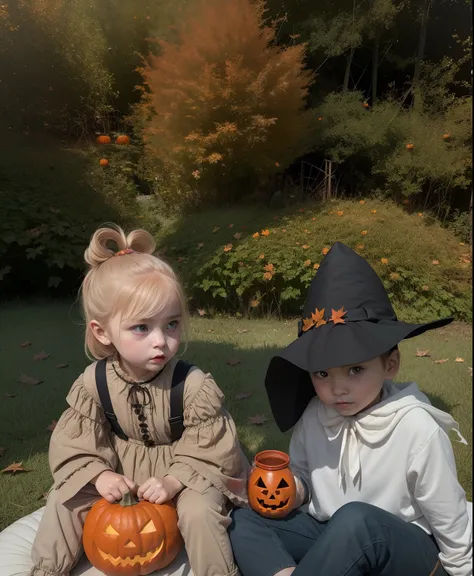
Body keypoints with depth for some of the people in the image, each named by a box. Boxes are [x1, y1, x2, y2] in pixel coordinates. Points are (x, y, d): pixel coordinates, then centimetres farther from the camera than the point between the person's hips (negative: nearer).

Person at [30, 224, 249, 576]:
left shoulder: (195, 386, -28)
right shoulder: (93, 384, -17)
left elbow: (211, 450, -19)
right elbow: (73, 442, -7)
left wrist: (176, 480, -29)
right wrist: (98, 474, -21)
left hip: (185, 477, -3)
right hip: (121, 477, 4)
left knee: (199, 510, -27)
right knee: (66, 497, -2)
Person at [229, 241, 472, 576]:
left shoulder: (418, 430, -22)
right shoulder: (314, 414, -10)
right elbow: (303, 477, 7)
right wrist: (292, 490, -14)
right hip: (332, 538, 5)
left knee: (354, 519, -37)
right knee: (243, 521, -13)